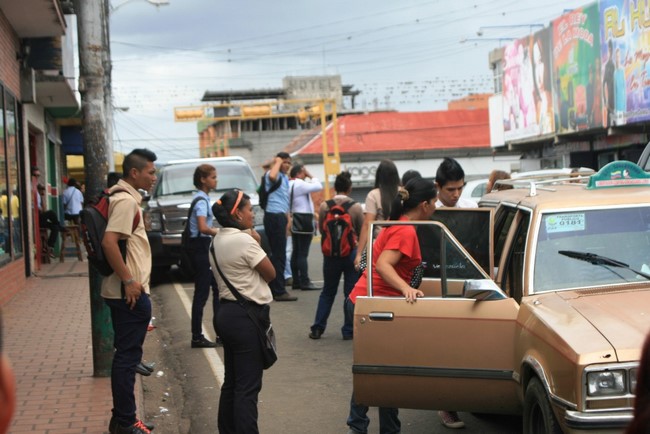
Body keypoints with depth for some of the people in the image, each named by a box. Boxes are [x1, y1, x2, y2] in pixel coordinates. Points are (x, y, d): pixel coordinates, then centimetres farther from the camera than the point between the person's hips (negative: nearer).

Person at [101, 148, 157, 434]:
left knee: (126, 356, 15)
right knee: (127, 357, -4)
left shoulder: (126, 197, 15)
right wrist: (129, 281, -22)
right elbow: (109, 242, -25)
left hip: (128, 292, 10)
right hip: (130, 292, -10)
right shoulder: (126, 201, -15)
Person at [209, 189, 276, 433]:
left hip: (227, 312, 9)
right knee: (248, 386, -5)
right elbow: (271, 274, -9)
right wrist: (257, 244, 1)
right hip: (247, 316, -9)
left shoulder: (217, 241, 11)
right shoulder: (244, 240, -17)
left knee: (231, 381, 16)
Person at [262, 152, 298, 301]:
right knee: (279, 255, -9)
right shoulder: (273, 174, -10)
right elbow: (272, 176, -37)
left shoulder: (284, 177, 20)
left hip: (280, 216, 10)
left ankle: (274, 289, 22)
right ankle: (279, 291, -7)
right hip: (274, 217, -10)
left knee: (277, 254, 14)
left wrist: (287, 218, 25)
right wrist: (277, 163, -20)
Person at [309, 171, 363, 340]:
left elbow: (321, 229, 5)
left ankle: (317, 329, 14)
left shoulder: (324, 206, -7)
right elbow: (362, 231, -3)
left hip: (331, 254, 2)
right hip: (351, 253, -2)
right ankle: (348, 330, 9)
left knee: (328, 291, 16)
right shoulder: (356, 207, -12)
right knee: (351, 292, 7)